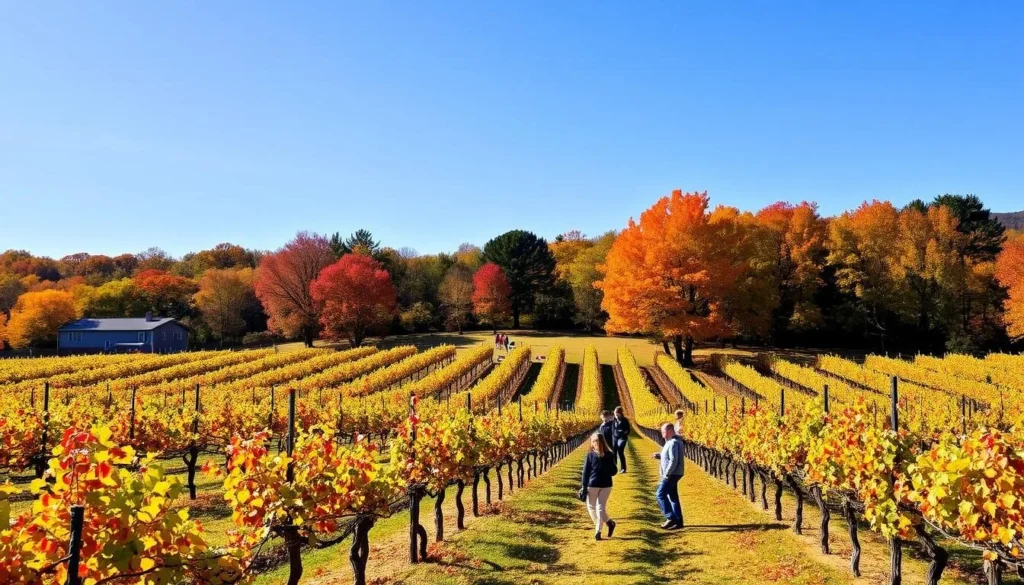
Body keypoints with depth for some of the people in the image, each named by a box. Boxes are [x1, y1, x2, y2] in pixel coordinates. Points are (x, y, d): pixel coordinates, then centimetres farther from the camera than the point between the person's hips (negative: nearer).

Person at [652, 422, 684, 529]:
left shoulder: (673, 443, -19)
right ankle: (678, 521, 17)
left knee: (660, 494, -8)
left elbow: (673, 460, -24)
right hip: (672, 474, 10)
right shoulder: (671, 441, 13)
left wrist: (666, 474, -20)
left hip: (672, 474, -10)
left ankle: (671, 518, -7)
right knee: (673, 496, 13)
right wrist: (659, 456, 7)